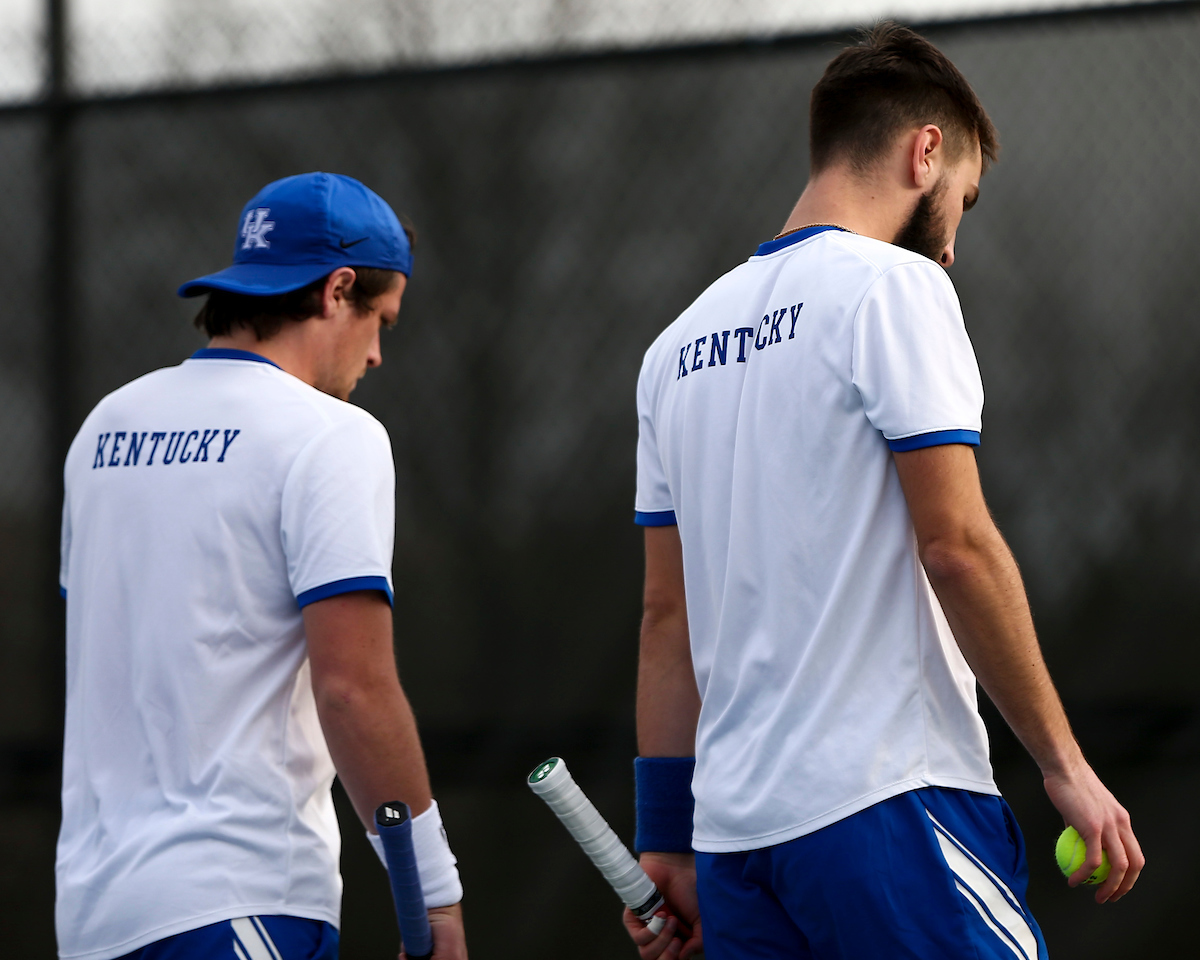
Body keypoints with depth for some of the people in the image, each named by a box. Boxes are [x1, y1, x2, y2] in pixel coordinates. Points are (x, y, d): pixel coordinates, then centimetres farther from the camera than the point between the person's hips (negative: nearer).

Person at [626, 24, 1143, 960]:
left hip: (731, 829, 7)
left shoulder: (681, 343, 17)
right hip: (883, 807, -7)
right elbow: (955, 544, -12)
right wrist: (1065, 764, -8)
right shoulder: (894, 287, -4)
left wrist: (667, 843, 18)